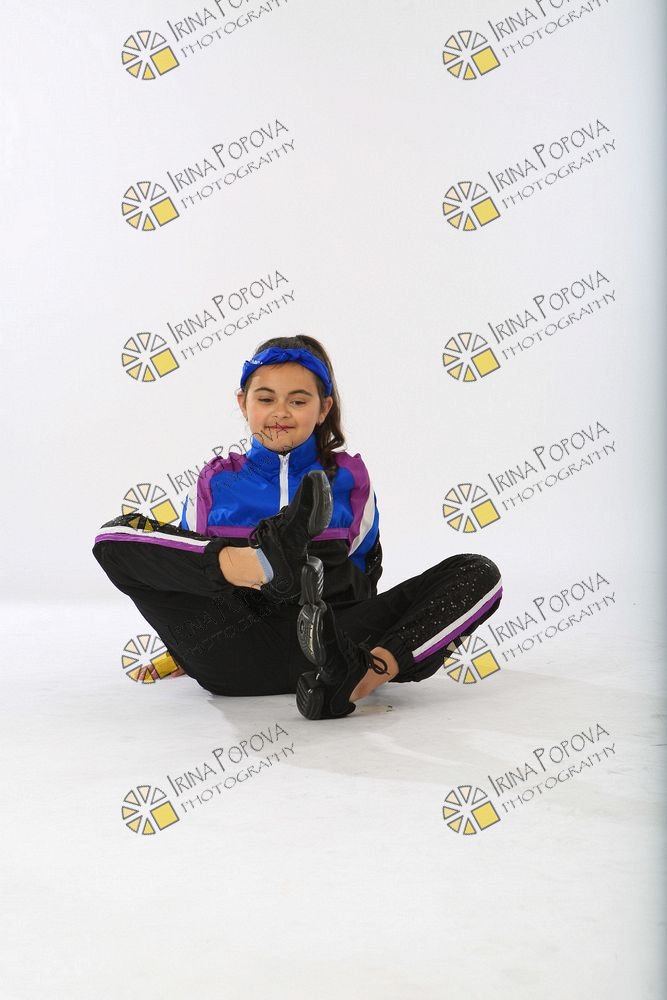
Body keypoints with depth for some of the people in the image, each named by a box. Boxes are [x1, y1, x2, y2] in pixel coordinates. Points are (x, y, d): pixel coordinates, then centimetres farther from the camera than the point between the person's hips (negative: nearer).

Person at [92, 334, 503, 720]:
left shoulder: (348, 476, 16)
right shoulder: (217, 481, 17)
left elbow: (362, 583, 15)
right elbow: (186, 571, 18)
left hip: (324, 640, 1)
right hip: (233, 659, 0)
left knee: (479, 573, -15)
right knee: (117, 535, -16)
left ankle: (356, 680, -39)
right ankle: (270, 560, -37)